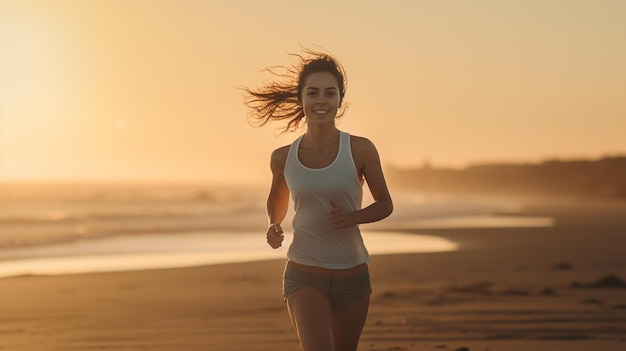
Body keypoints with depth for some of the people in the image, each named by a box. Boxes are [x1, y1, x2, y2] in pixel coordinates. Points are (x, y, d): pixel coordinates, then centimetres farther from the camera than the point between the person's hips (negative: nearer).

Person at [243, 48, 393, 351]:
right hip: (304, 275, -1)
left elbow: (385, 204, 4)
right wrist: (274, 226, -1)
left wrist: (353, 217, -15)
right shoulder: (283, 158, -2)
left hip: (352, 276, 1)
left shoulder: (360, 150, -7)